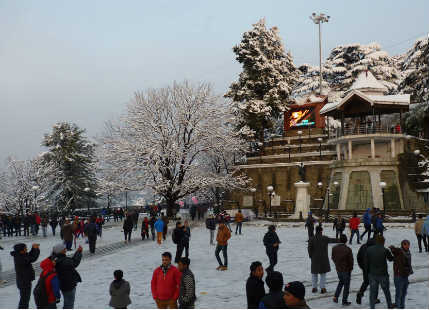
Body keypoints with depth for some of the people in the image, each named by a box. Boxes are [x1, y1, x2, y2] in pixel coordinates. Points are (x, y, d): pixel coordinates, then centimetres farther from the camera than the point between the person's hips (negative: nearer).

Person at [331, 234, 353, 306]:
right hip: (346, 270, -5)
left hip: (338, 269, 5)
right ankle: (344, 301, 15)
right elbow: (351, 260, -14)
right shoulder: (348, 249, -21)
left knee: (341, 282, 26)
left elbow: (333, 258, 6)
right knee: (346, 285, 9)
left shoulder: (334, 248, -6)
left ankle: (336, 297, 15)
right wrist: (351, 268, 3)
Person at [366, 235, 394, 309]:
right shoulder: (385, 250, -14)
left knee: (372, 292, 8)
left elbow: (366, 262, 0)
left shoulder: (369, 249, -5)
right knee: (386, 290, 18)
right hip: (383, 275, -2)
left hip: (372, 274, 2)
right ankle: (389, 305, 35)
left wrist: (368, 272, 9)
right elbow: (391, 259, 4)